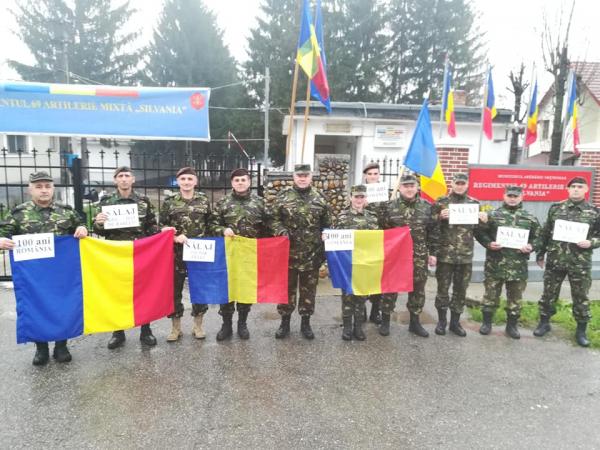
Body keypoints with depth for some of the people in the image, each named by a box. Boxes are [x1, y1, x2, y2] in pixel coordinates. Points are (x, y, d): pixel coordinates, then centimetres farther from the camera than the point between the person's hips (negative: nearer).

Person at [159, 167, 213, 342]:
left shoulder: (204, 200, 5)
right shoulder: (169, 202, 2)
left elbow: (211, 225, 7)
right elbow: (161, 226, 2)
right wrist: (175, 237, -15)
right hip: (176, 253, 0)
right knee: (174, 289, 6)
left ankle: (198, 325, 24)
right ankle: (176, 327, 22)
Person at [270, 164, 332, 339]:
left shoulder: (320, 198, 4)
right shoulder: (283, 196, 0)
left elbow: (327, 225, 10)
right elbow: (273, 218, 4)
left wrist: (325, 247, 5)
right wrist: (281, 230, -15)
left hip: (312, 253, 1)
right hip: (288, 252, -1)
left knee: (309, 289, 12)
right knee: (286, 287, 9)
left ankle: (306, 322, 27)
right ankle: (285, 321, 25)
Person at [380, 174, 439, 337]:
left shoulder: (427, 207, 3)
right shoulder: (390, 206, -2)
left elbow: (434, 231, 6)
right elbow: (383, 230, 1)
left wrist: (433, 253, 3)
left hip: (419, 256, 2)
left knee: (417, 288, 11)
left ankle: (414, 322, 26)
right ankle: (385, 320, 19)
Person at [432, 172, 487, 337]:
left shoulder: (474, 203, 9)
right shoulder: (441, 202, 0)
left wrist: (484, 221, -7)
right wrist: (440, 217, -20)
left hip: (466, 255, 3)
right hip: (445, 254, -3)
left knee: (461, 290, 11)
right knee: (443, 289, 5)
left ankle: (455, 322, 24)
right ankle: (441, 320, 20)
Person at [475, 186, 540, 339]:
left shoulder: (530, 218, 6)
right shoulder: (493, 215, 0)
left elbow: (538, 237, 11)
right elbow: (479, 232, 3)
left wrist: (530, 246, -8)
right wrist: (488, 243, -13)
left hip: (518, 266, 2)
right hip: (495, 264, -2)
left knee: (515, 296, 11)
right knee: (491, 293, 7)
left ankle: (512, 325, 25)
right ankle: (486, 322, 21)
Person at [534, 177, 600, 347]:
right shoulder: (555, 208, 2)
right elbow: (545, 232, 7)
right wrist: (540, 253, 8)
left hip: (580, 264, 0)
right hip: (555, 261, 1)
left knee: (581, 297, 10)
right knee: (549, 294, 10)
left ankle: (581, 330, 26)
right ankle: (544, 322, 27)